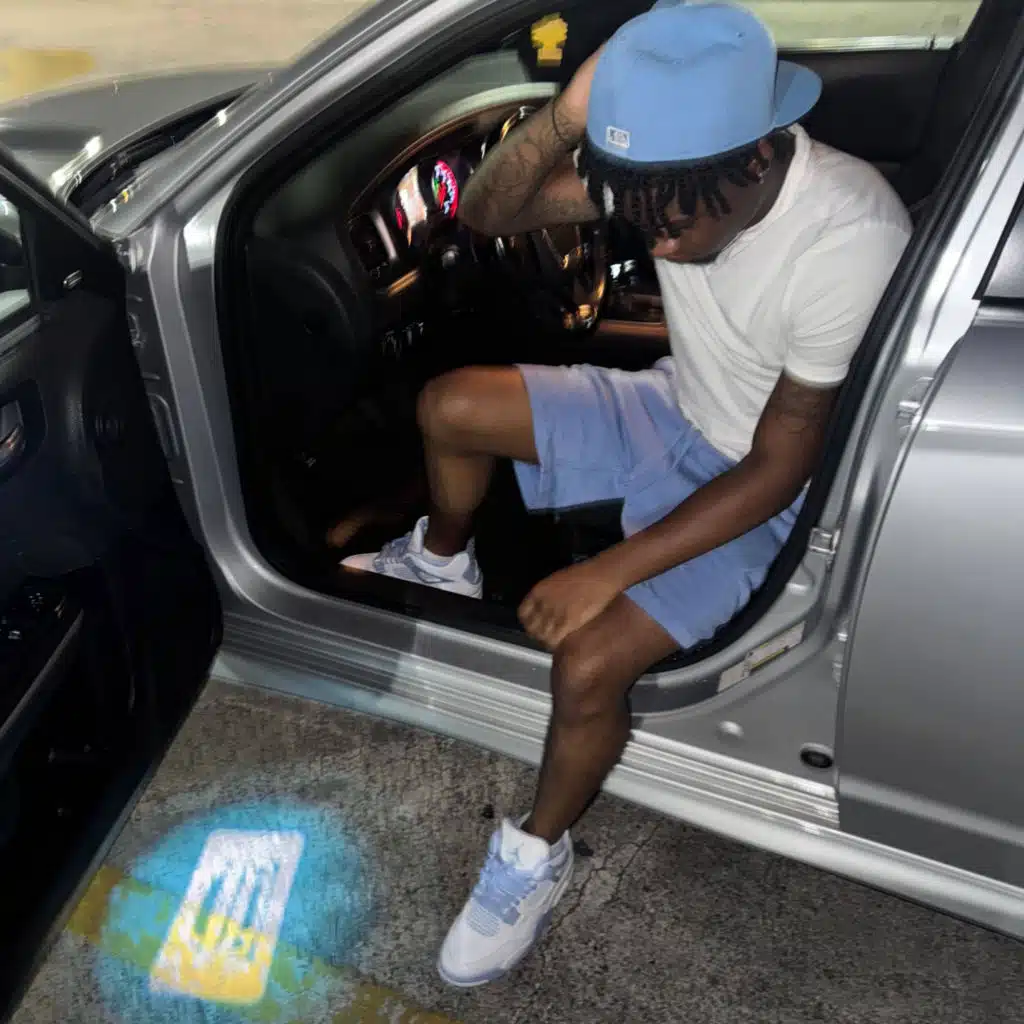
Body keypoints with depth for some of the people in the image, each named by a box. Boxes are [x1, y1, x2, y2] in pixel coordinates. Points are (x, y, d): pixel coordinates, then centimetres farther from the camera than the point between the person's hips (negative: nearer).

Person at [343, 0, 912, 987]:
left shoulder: (853, 240, -33)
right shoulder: (664, 163, -17)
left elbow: (777, 469, -27)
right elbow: (486, 213, -14)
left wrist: (607, 572, -26)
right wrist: (562, 117, -34)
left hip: (752, 483, -5)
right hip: (671, 409, 6)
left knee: (587, 663, -24)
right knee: (447, 405, -5)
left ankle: (538, 854, 8)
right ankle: (443, 563, 27)